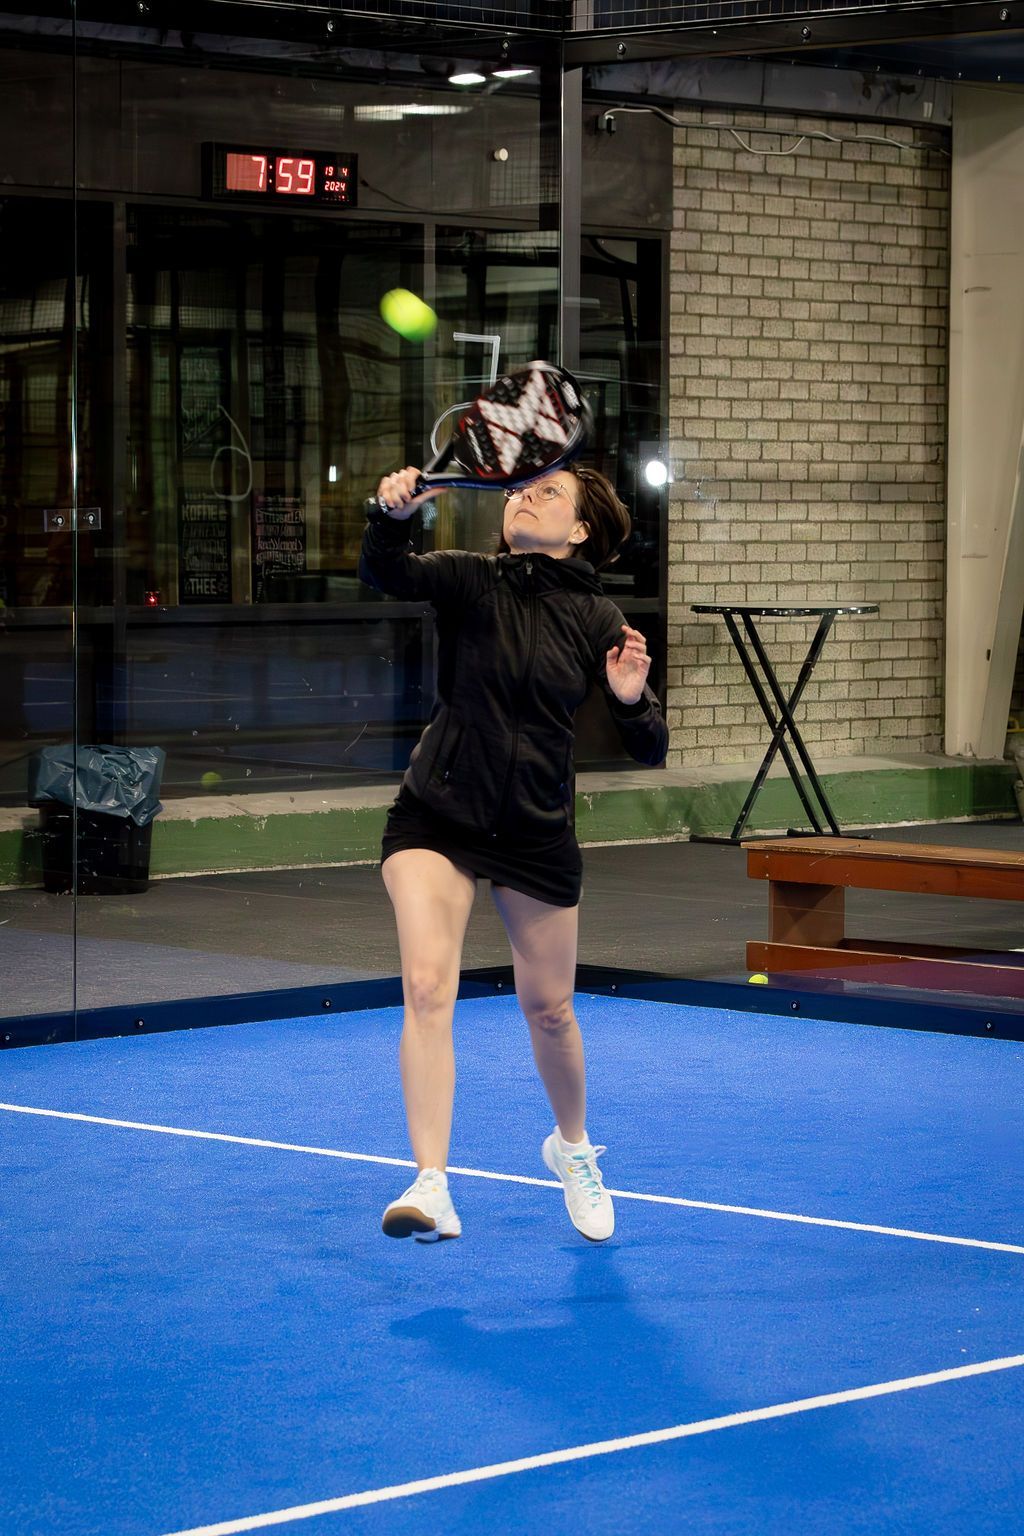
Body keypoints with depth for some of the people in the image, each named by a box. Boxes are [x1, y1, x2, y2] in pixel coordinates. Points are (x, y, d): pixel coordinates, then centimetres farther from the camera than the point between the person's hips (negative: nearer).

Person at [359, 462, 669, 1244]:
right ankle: (432, 1186, -18)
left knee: (549, 1008, 12)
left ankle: (573, 1148, 40)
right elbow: (389, 573, -26)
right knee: (427, 985, -17)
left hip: (538, 834, 1)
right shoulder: (468, 579, -5)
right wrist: (391, 514, -46)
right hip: (437, 819, -1)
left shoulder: (597, 619, -5)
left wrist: (631, 699, -26)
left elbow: (649, 750, -5)